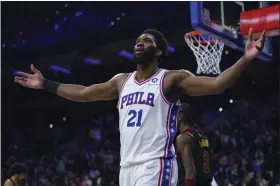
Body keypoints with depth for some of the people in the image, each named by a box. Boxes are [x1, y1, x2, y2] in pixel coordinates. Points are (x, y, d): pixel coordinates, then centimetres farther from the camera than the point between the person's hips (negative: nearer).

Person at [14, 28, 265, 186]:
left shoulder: (172, 79, -2)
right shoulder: (122, 81, 18)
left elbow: (216, 84, -13)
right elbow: (83, 93, 27)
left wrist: (245, 59, -25)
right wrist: (45, 84, 29)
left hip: (155, 165, -7)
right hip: (127, 166, 8)